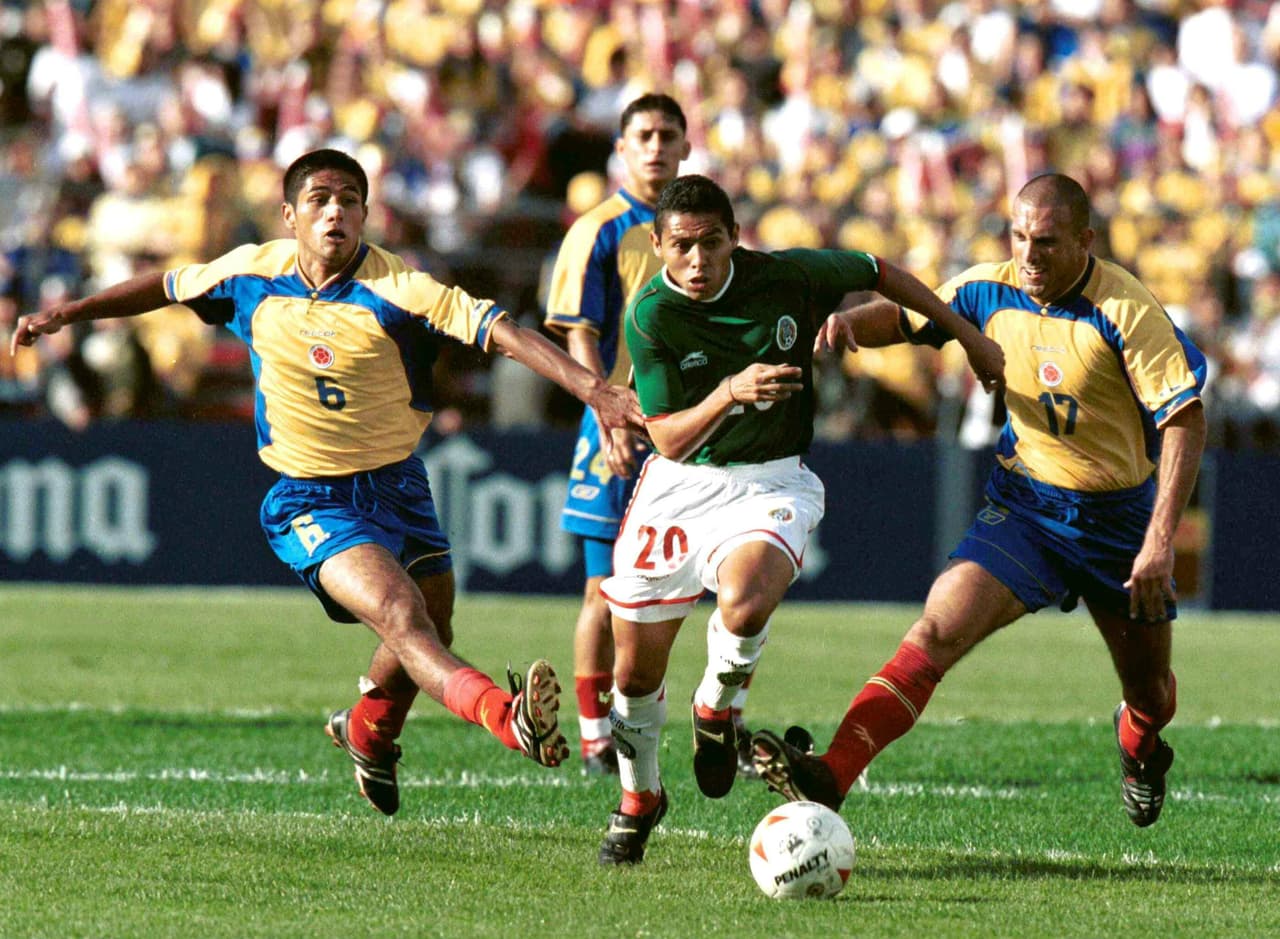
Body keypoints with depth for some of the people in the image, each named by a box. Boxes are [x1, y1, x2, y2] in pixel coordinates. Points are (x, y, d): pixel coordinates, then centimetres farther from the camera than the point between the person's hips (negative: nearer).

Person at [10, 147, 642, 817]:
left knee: (430, 635, 18)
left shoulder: (396, 290, -15)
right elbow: (169, 286, 14)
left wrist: (592, 389, -36)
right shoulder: (253, 273, -6)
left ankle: (368, 734, 49)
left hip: (397, 485, 3)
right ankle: (508, 718, -49)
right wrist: (67, 313, 18)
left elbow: (497, 330, -25)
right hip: (310, 502, -2)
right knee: (403, 616, -25)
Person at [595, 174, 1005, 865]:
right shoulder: (649, 316, -15)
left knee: (745, 604, -33)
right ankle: (639, 797, 36)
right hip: (679, 484, 1)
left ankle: (717, 707, 2)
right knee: (636, 670, 6)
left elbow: (880, 274, 7)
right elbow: (669, 440, -15)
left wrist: (969, 337, 14)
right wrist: (730, 392, -33)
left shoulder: (789, 277, -13)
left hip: (770, 484, -1)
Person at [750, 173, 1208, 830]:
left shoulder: (1125, 311, -19)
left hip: (1120, 518, -2)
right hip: (1024, 507, 2)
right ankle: (830, 776, -35)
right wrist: (850, 322, -13)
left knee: (1152, 697, 14)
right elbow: (906, 318, 11)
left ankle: (1138, 746, 53)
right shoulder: (989, 291, -5)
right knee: (937, 631, -22)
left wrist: (1160, 541, -25)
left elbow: (1185, 419, -19)